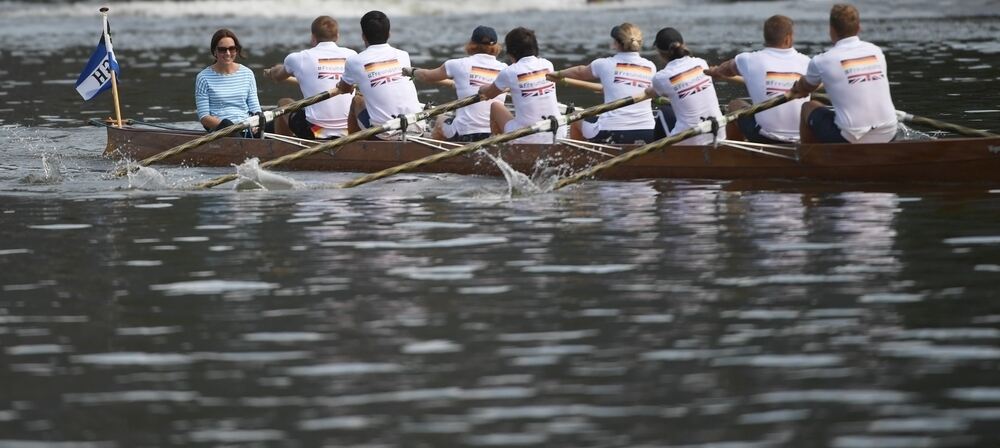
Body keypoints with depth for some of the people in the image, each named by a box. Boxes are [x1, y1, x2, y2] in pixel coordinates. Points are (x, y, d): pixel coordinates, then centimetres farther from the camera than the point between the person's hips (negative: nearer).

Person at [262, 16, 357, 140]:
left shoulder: (299, 58, -3)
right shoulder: (351, 55, 5)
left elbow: (277, 77, 19)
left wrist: (270, 72, 47)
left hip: (315, 133, -2)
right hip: (348, 132, 2)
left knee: (283, 103, 26)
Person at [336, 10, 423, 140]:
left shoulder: (354, 62, -3)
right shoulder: (403, 56, 5)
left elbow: (344, 89, 20)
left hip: (385, 134, -2)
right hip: (416, 129, 2)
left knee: (357, 101, 26)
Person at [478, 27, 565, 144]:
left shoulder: (509, 72, -9)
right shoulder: (547, 65, 3)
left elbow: (487, 94, 12)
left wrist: (482, 89, 35)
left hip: (525, 139, -3)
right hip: (556, 137, 3)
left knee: (495, 106, 23)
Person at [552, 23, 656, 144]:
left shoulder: (605, 64, -1)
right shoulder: (650, 67, 8)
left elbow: (580, 72, 20)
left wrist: (558, 74, 42)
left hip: (612, 134, -3)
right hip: (647, 134, 3)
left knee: (576, 121, 25)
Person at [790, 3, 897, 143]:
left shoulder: (821, 61, -4)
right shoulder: (877, 52, 7)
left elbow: (804, 88, 20)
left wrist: (796, 88, 45)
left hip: (848, 140, -4)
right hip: (887, 136, 4)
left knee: (809, 107, 22)